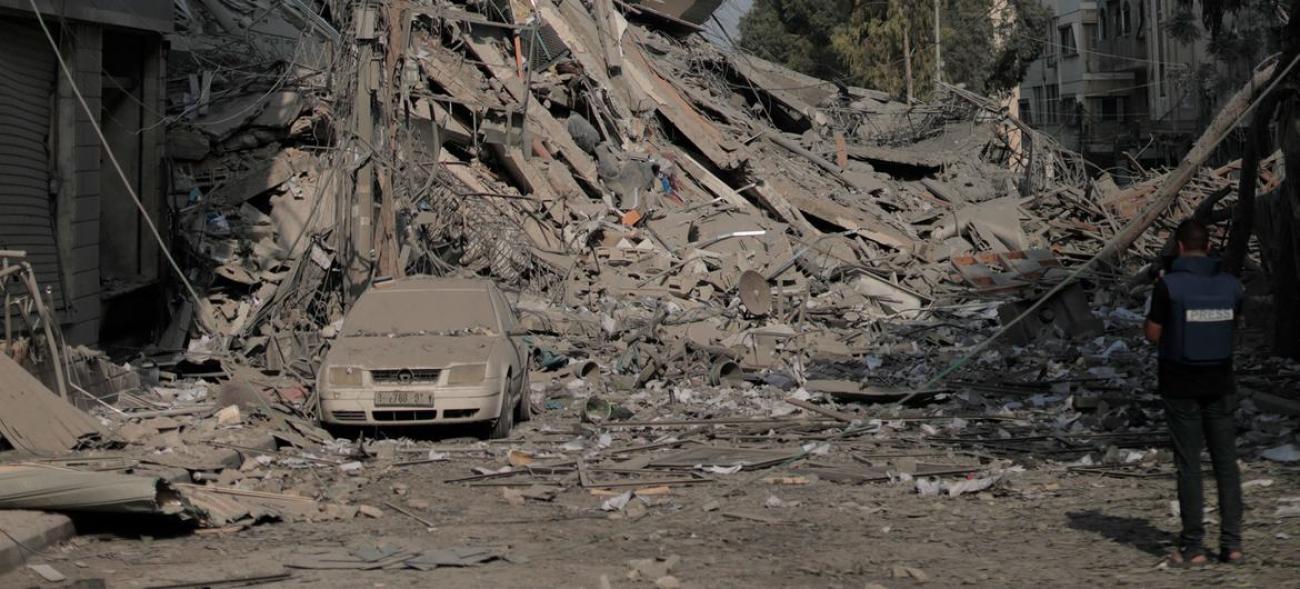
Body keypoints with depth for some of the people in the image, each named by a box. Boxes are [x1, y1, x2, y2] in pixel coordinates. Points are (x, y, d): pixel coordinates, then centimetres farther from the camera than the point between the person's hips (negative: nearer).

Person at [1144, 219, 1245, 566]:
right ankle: (1232, 543, 9)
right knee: (1226, 462, 10)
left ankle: (1193, 547, 5)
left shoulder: (1169, 285, -14)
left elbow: (1153, 335, -6)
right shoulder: (1230, 285, -1)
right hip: (1220, 384, 3)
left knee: (1189, 465, 3)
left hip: (1181, 387, -3)